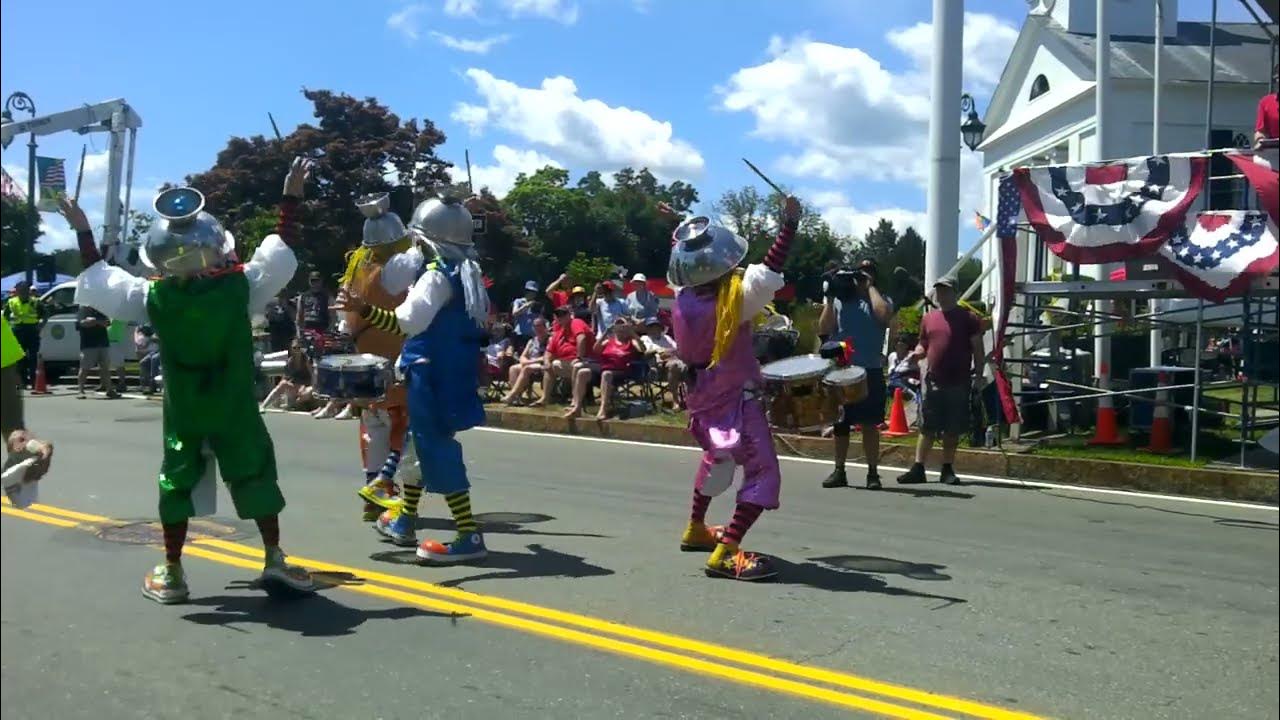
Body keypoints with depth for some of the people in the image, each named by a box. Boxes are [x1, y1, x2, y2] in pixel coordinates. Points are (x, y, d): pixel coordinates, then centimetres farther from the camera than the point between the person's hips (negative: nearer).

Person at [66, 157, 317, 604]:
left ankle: (171, 574, 17)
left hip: (182, 416, 1)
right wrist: (291, 199, 0)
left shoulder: (152, 297, -12)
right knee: (257, 478, 8)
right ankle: (274, 561, 7)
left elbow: (98, 280, 2)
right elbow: (282, 251, -6)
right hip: (236, 413, -1)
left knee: (176, 486, 12)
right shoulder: (241, 286, -16)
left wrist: (83, 232, 12)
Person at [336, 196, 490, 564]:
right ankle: (404, 521, 35)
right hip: (453, 371, 10)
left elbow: (407, 321, -30)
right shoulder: (465, 271, 11)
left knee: (437, 447, -8)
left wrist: (364, 310, -35)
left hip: (433, 373, -10)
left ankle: (468, 535, -10)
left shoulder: (438, 275, -18)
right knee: (422, 441, 21)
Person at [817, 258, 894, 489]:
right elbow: (824, 329, 1)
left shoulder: (880, 300, 8)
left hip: (870, 372, -2)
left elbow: (884, 315, -16)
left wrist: (870, 287, -5)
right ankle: (839, 471, 16)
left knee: (869, 424, 0)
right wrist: (829, 298, -4)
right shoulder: (838, 299, 11)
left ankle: (873, 473, 6)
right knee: (839, 423, 7)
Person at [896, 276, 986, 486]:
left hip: (958, 383, -3)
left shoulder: (968, 317, 1)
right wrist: (917, 353, -2)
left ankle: (947, 470, 13)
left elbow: (978, 348, 0)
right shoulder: (929, 318, 13)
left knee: (953, 430, 4)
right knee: (927, 428, 4)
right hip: (933, 381, 3)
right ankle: (918, 469, 6)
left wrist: (978, 375, -8)